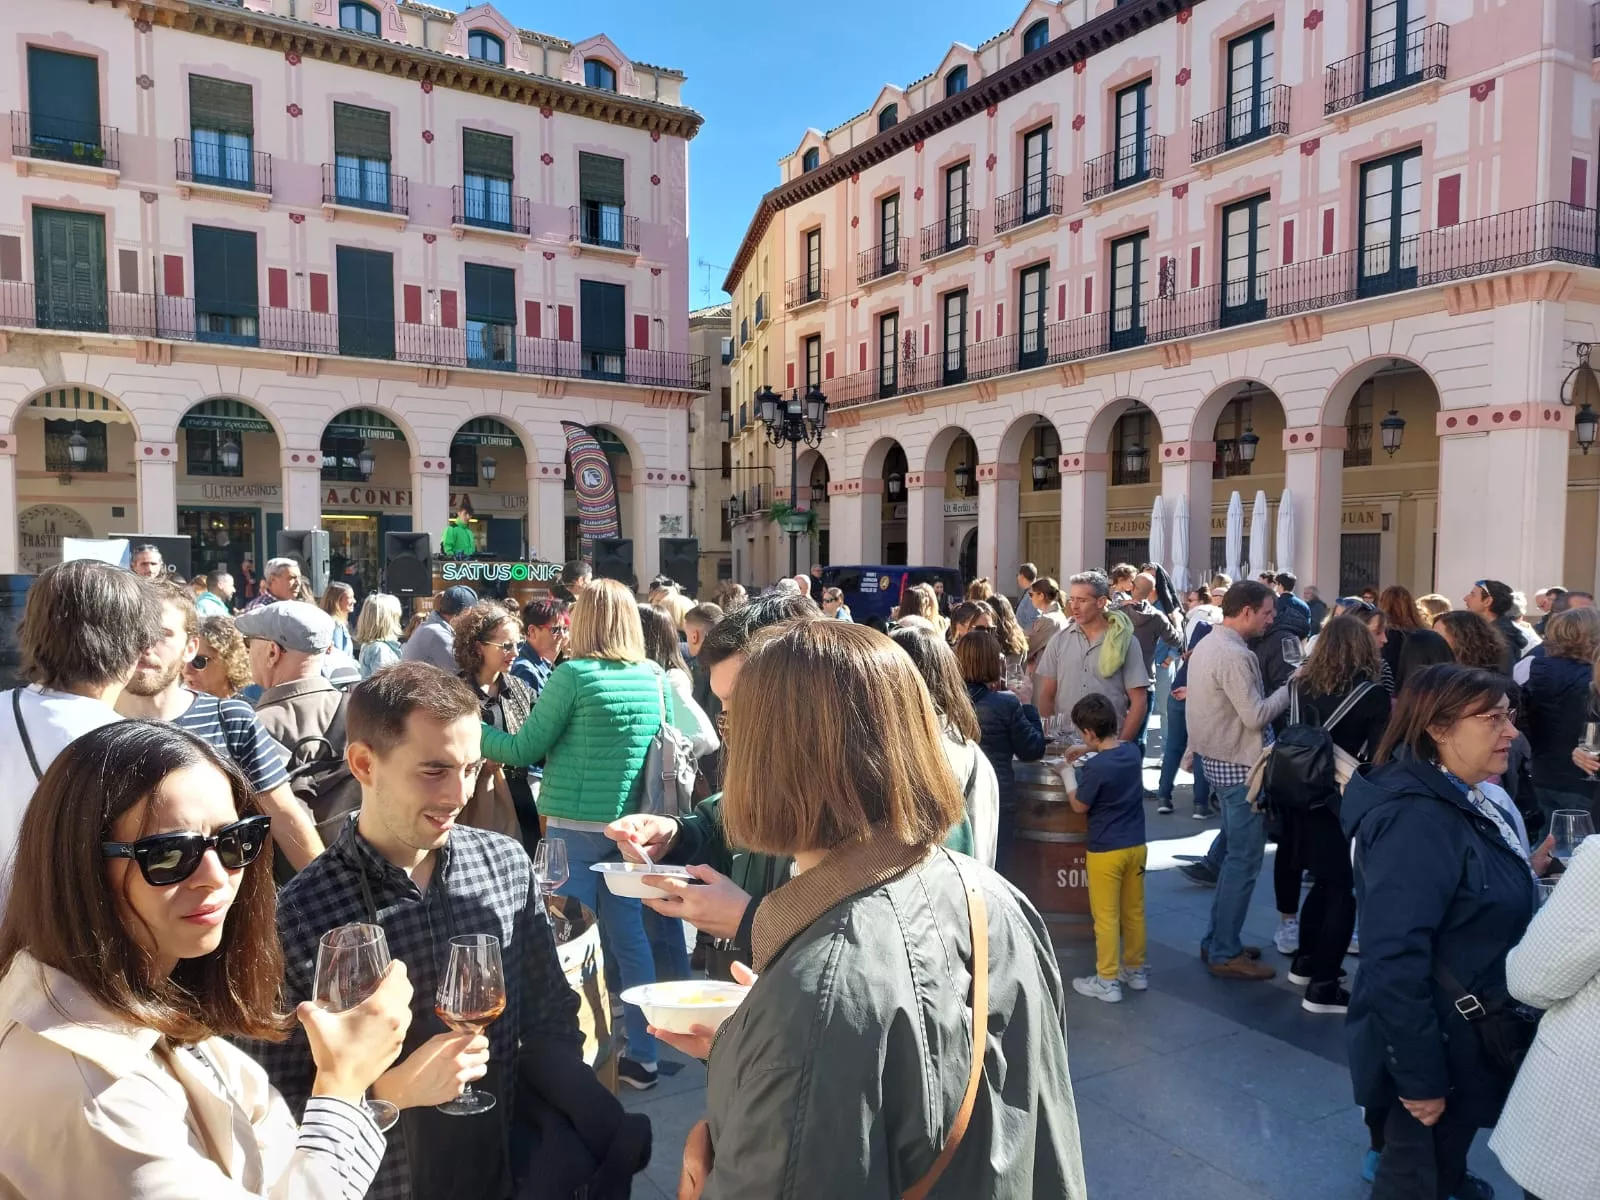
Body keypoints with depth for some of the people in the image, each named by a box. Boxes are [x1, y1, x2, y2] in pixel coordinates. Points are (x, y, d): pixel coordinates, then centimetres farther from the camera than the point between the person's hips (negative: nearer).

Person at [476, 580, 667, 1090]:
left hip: (575, 825, -5)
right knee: (629, 937, 13)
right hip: (630, 824, 5)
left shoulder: (574, 674, -11)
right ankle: (642, 1056, 22)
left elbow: (524, 749, -7)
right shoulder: (656, 678, 4)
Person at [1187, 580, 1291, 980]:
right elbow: (1256, 716, -23)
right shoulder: (1234, 655, -22)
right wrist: (1290, 686, -12)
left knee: (1236, 854, 19)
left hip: (1218, 759, 10)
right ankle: (1225, 953, 6)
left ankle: (1217, 940, 26)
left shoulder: (1208, 644, 10)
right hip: (1238, 766, -10)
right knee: (1244, 860, -2)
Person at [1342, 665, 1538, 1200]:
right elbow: (1393, 960, -31)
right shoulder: (1418, 819, -29)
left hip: (1463, 1036, 9)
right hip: (1434, 1048, -9)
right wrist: (1420, 1075, -26)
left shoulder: (1459, 802, 2)